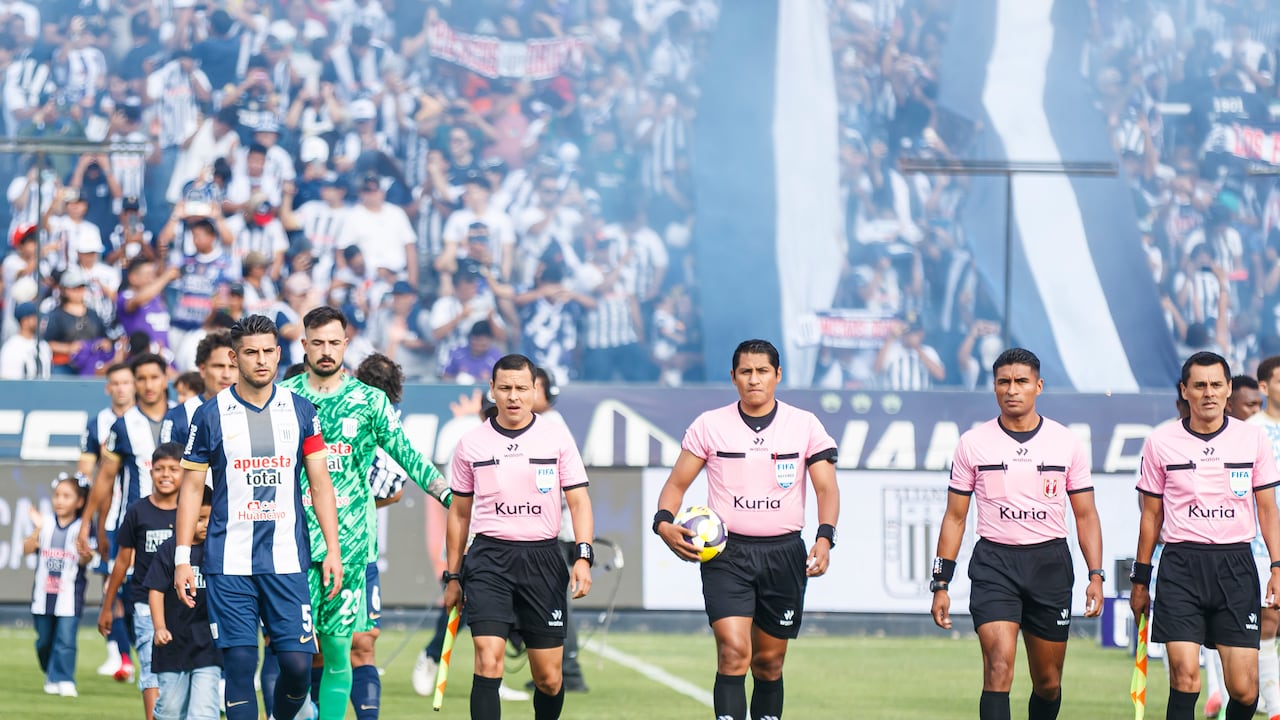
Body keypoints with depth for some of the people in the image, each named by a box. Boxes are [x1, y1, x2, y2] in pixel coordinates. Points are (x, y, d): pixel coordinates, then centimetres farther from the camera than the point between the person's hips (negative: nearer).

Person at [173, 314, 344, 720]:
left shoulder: (300, 411, 7)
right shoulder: (211, 416, 2)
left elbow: (320, 482, 9)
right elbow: (191, 488, 5)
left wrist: (333, 549, 1)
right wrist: (182, 558, 0)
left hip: (287, 560, 1)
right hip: (229, 564, -1)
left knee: (297, 662, -5)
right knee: (239, 663, -4)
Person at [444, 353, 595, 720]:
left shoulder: (557, 437, 3)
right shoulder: (470, 445, 5)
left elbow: (578, 501, 1)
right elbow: (459, 513, 14)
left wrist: (583, 557, -12)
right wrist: (452, 576, 13)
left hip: (542, 558, 1)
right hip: (489, 557, -1)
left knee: (548, 677, 2)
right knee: (489, 659, -17)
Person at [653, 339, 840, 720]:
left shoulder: (805, 425, 3)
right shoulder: (709, 425, 2)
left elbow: (826, 488, 1)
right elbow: (677, 483, 7)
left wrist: (825, 538, -16)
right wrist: (664, 522, -13)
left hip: (783, 554, 2)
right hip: (726, 553, -2)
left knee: (769, 662, 9)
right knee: (734, 652, -18)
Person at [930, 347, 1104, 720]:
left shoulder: (1066, 443, 4)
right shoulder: (973, 443, 2)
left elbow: (1085, 515, 7)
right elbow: (955, 517, 7)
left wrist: (1096, 576, -4)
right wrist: (941, 584, 2)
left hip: (1050, 563, 2)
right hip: (994, 563, -2)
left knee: (1048, 682, 8)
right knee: (999, 666, -19)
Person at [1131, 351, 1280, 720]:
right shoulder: (1160, 443, 3)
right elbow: (1151, 515, 11)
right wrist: (1140, 580, 10)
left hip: (1236, 565, 1)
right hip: (1180, 567, -1)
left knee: (1244, 690, -4)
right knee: (1185, 680, -13)